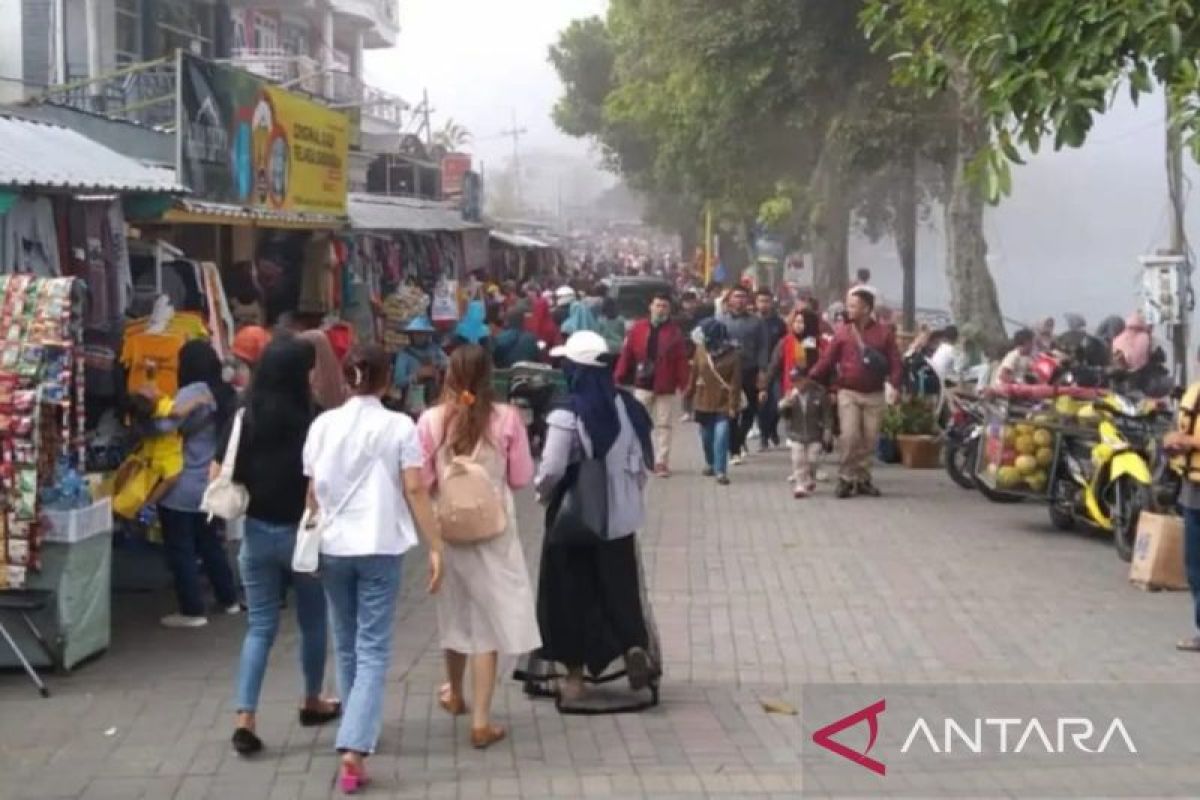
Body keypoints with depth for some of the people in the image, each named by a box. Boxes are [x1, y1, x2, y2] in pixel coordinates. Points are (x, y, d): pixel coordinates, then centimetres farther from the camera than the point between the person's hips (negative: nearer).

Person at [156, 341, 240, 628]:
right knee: (209, 542, 20)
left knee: (180, 549, 1)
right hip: (210, 483, 8)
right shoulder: (224, 393, 6)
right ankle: (229, 599, 28)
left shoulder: (191, 393, -17)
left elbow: (165, 425, -26)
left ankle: (192, 611, 4)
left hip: (182, 487, -8)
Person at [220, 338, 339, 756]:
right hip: (301, 533, -3)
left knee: (260, 626, 9)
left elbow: (218, 476, 1)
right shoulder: (311, 422, -15)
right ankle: (313, 702, 33)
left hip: (256, 532, 3)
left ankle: (245, 718, -2)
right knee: (313, 621, 18)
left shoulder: (245, 419, -3)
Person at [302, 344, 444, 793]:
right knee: (373, 650, -2)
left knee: (346, 645, 19)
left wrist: (312, 540, 19)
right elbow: (415, 491, -10)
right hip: (380, 547, -3)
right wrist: (435, 546, -6)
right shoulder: (398, 426, -6)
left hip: (332, 547, 3)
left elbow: (312, 492, 6)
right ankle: (354, 749, -15)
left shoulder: (323, 424, 3)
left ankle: (355, 733, 33)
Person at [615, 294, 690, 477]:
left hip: (665, 387, -1)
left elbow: (681, 359, -6)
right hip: (642, 384, 1)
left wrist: (683, 383, -12)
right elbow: (627, 354, 2)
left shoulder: (675, 331, -1)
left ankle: (661, 462, 7)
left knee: (664, 425, 3)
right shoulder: (638, 328, 1)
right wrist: (620, 378, -1)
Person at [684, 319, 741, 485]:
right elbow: (694, 373, 7)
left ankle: (721, 471, -10)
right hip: (703, 401, 4)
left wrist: (733, 405, -15)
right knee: (706, 437, 16)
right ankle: (710, 464, 39)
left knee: (721, 436, -15)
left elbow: (735, 383, -13)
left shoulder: (733, 354, -15)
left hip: (724, 404, -4)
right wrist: (689, 394, 12)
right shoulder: (700, 350, -4)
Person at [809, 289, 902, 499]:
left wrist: (894, 384, -16)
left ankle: (863, 479, 17)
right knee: (849, 436, -12)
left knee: (869, 439, 5)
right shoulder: (842, 332, 2)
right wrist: (809, 380, -10)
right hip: (848, 393, -1)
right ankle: (846, 478, -1)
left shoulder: (884, 332, 2)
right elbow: (827, 361, -1)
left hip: (874, 395, 1)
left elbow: (895, 362, 0)